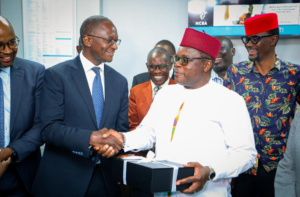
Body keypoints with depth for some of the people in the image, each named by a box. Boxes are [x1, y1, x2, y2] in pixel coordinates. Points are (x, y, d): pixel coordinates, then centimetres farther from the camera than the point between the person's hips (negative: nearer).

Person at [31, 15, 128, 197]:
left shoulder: (120, 81, 7)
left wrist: (112, 142, -15)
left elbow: (122, 128, 7)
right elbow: (50, 128, -13)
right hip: (64, 179, -4)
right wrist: (91, 137, -27)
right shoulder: (56, 75, -7)